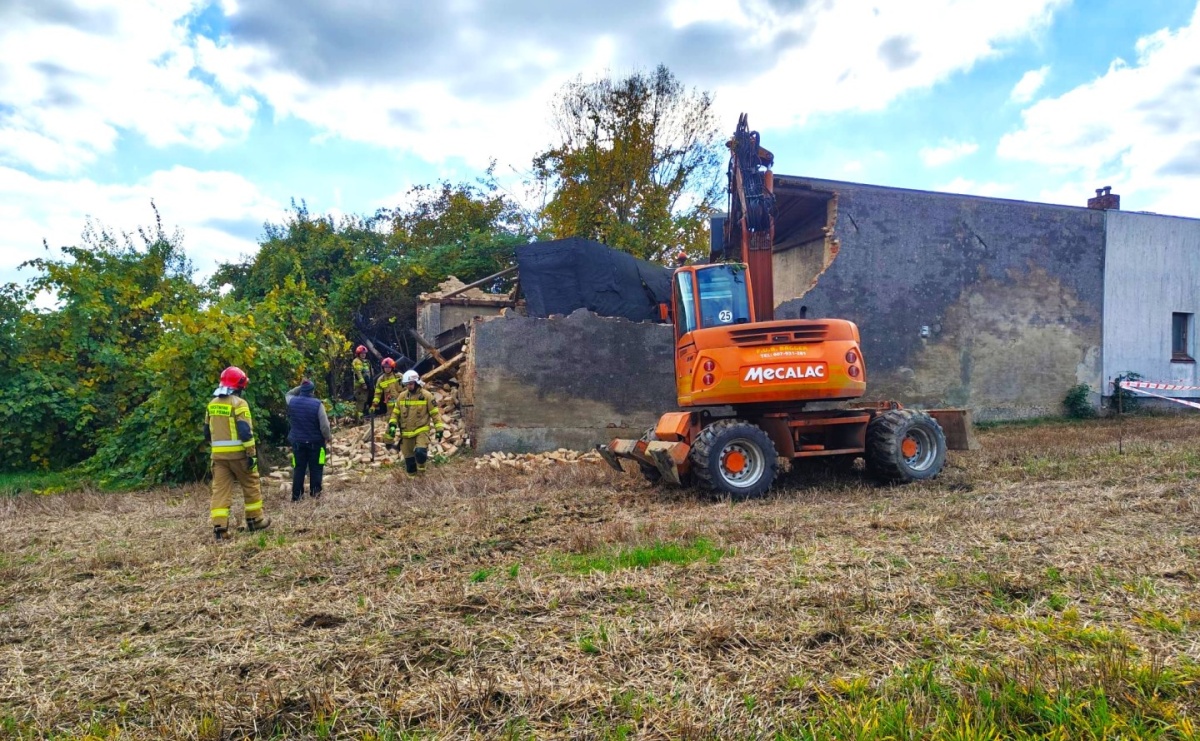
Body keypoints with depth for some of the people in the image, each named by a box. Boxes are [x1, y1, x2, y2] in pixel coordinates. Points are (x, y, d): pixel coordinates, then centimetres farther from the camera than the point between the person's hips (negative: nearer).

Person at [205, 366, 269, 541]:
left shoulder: (212, 404, 10)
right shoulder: (239, 403, -11)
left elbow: (207, 431, 18)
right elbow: (245, 431, -17)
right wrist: (252, 454, -15)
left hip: (218, 454, 5)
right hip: (237, 453, -5)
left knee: (220, 489, 4)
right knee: (250, 485, 11)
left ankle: (219, 527, -4)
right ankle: (255, 520, 20)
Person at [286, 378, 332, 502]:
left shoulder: (292, 402, -6)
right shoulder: (317, 404, -17)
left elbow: (288, 394, 23)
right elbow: (324, 425, -18)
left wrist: (300, 387, 10)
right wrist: (328, 437, -1)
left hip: (297, 441, 3)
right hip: (315, 441, -3)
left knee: (298, 469, 10)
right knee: (316, 468, 11)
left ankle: (296, 494, 11)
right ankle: (315, 491, 12)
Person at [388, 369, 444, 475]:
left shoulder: (426, 395, -6)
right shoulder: (402, 396, 4)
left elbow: (435, 413, -3)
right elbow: (395, 413, 13)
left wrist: (439, 429, -7)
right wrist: (392, 425, -3)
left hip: (422, 431, -4)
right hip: (406, 433, 4)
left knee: (420, 451, -25)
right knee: (408, 457, 10)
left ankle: (421, 466, 5)